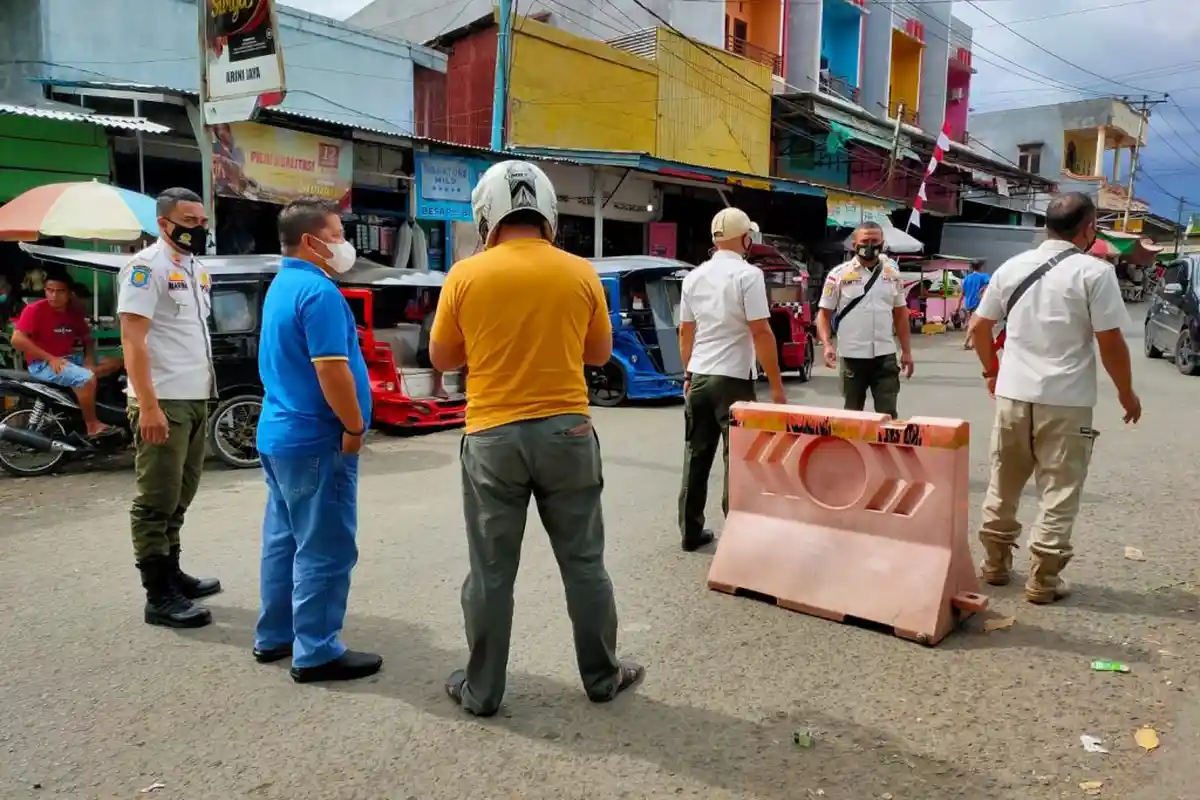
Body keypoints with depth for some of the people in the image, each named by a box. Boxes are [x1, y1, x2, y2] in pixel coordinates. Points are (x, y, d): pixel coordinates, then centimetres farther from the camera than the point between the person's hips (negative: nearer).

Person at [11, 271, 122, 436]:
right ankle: (92, 425, -16)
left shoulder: (74, 312, 7)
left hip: (69, 359, 8)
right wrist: (50, 358, -22)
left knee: (114, 362, 0)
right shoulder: (35, 310, -11)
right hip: (42, 363, -7)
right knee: (87, 379, -30)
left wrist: (89, 358, -5)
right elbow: (17, 339, -19)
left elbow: (87, 338, 16)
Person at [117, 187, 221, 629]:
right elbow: (132, 338, -17)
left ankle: (171, 573, 28)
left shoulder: (196, 268, 16)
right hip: (164, 402, -9)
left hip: (196, 400, 9)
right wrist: (147, 405, -24)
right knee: (157, 501, -4)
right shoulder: (146, 266, -10)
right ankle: (159, 596, 1)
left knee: (180, 497, 17)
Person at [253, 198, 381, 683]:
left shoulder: (281, 285, 14)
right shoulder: (318, 291, -18)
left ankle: (274, 636, 27)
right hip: (316, 439, -10)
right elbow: (331, 371, -24)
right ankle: (316, 653, 6)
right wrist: (354, 427, -12)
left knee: (284, 539, 17)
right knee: (324, 550, -2)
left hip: (279, 432, 10)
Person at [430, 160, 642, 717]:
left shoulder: (466, 276, -5)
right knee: (583, 562, 14)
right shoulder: (579, 273, -1)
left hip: (492, 438, -1)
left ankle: (481, 690, 22)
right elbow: (600, 354, 9)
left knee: (491, 571, 9)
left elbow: (442, 359, 4)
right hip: (566, 432, 1)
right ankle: (602, 675, 27)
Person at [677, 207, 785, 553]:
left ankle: (691, 532, 20)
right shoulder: (748, 274, -11)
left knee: (696, 456, 12)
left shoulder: (694, 276, 8)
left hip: (698, 377, 6)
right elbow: (761, 333, -15)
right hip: (733, 379, -6)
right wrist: (777, 384, -11)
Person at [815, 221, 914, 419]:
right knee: (852, 413, 11)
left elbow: (900, 314, 14)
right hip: (852, 356, -2)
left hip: (885, 355, 2)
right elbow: (824, 314, -1)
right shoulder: (838, 275, -3)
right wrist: (826, 345, -16)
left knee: (888, 414, 3)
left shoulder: (893, 274, 7)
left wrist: (906, 351, 11)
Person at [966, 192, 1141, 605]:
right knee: (1058, 494, 6)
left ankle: (995, 564, 26)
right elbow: (1110, 342, -9)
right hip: (1065, 401, -4)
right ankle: (1042, 580, 11)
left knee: (1002, 486, 16)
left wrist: (991, 372, 24)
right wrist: (1126, 392, 5)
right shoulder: (1094, 271, -8)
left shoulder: (1012, 267, 6)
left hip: (1012, 395, 5)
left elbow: (978, 326, 11)